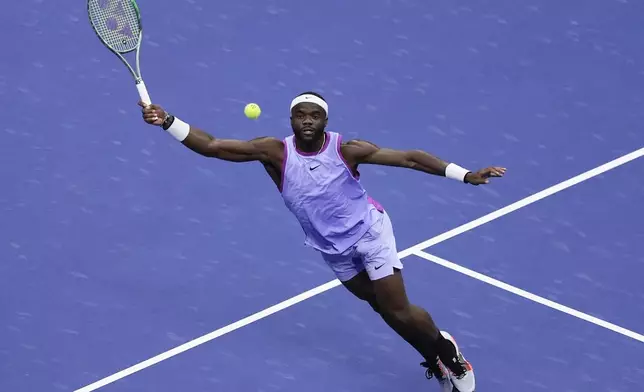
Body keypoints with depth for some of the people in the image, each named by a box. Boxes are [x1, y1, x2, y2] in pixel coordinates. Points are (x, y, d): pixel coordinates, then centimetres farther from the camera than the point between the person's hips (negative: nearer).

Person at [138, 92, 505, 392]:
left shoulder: (347, 149, -23)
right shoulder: (275, 152, -19)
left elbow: (410, 158, -20)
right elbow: (211, 145, -23)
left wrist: (465, 174, -25)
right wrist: (168, 121, -36)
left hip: (370, 231, -3)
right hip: (334, 250, 3)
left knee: (398, 311, -8)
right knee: (384, 308, 16)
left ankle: (446, 349, 22)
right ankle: (436, 361, 38)